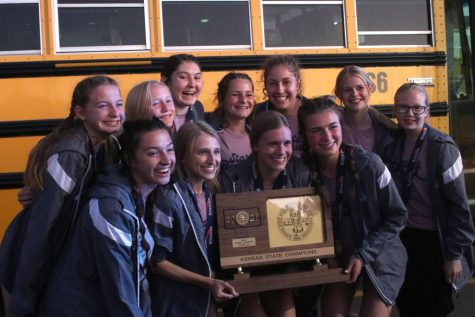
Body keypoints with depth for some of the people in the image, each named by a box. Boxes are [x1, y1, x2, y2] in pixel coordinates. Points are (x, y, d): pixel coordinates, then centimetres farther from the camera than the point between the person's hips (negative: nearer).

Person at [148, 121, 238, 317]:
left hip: (204, 299, 6)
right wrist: (207, 282, -19)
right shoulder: (169, 197, -20)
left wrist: (213, 285, 1)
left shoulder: (210, 194, 1)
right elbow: (157, 260, -17)